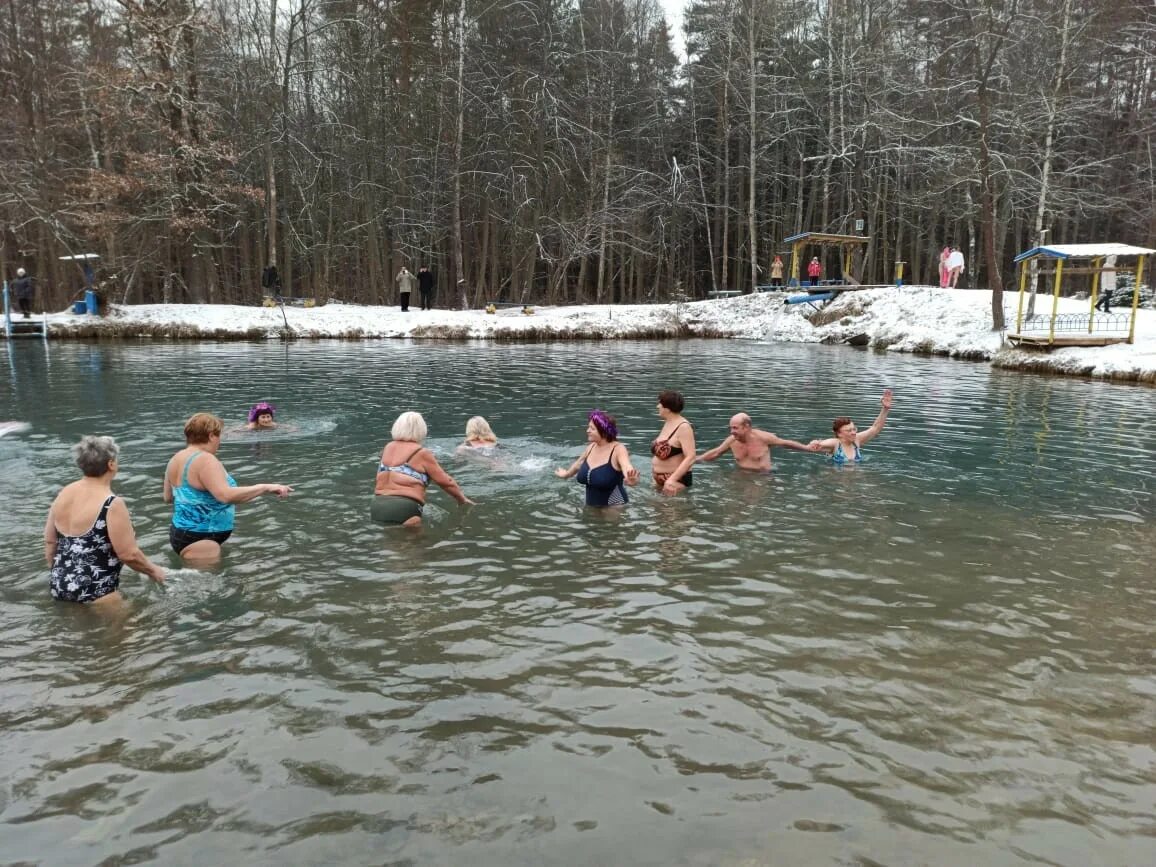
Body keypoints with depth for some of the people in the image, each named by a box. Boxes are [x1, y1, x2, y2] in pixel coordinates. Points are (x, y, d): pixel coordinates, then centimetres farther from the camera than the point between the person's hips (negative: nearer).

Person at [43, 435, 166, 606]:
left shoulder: (64, 494, 3)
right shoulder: (112, 504, -19)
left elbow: (50, 541, 13)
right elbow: (129, 554, -17)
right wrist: (153, 571, 0)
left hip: (59, 586, 8)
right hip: (93, 594, -8)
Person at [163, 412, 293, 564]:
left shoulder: (176, 459, 9)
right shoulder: (205, 460, -20)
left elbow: (168, 497, 22)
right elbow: (226, 495, -32)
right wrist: (265, 488, -29)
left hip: (182, 532, 10)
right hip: (199, 539, -10)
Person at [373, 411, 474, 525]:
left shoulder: (388, 448, 18)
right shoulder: (422, 453, 2)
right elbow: (445, 481, 7)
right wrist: (463, 500, 20)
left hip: (377, 506, 6)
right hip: (404, 507, -6)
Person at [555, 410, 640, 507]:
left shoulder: (618, 449, -18)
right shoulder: (591, 447, 1)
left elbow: (627, 467, -37)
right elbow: (579, 464, 21)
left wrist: (631, 479, -60)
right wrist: (566, 475, 39)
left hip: (614, 507, -6)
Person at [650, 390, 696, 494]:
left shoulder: (683, 427, -19)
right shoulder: (667, 424, 9)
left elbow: (690, 458, -28)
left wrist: (672, 479, -37)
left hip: (677, 480, -9)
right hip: (660, 480, 9)